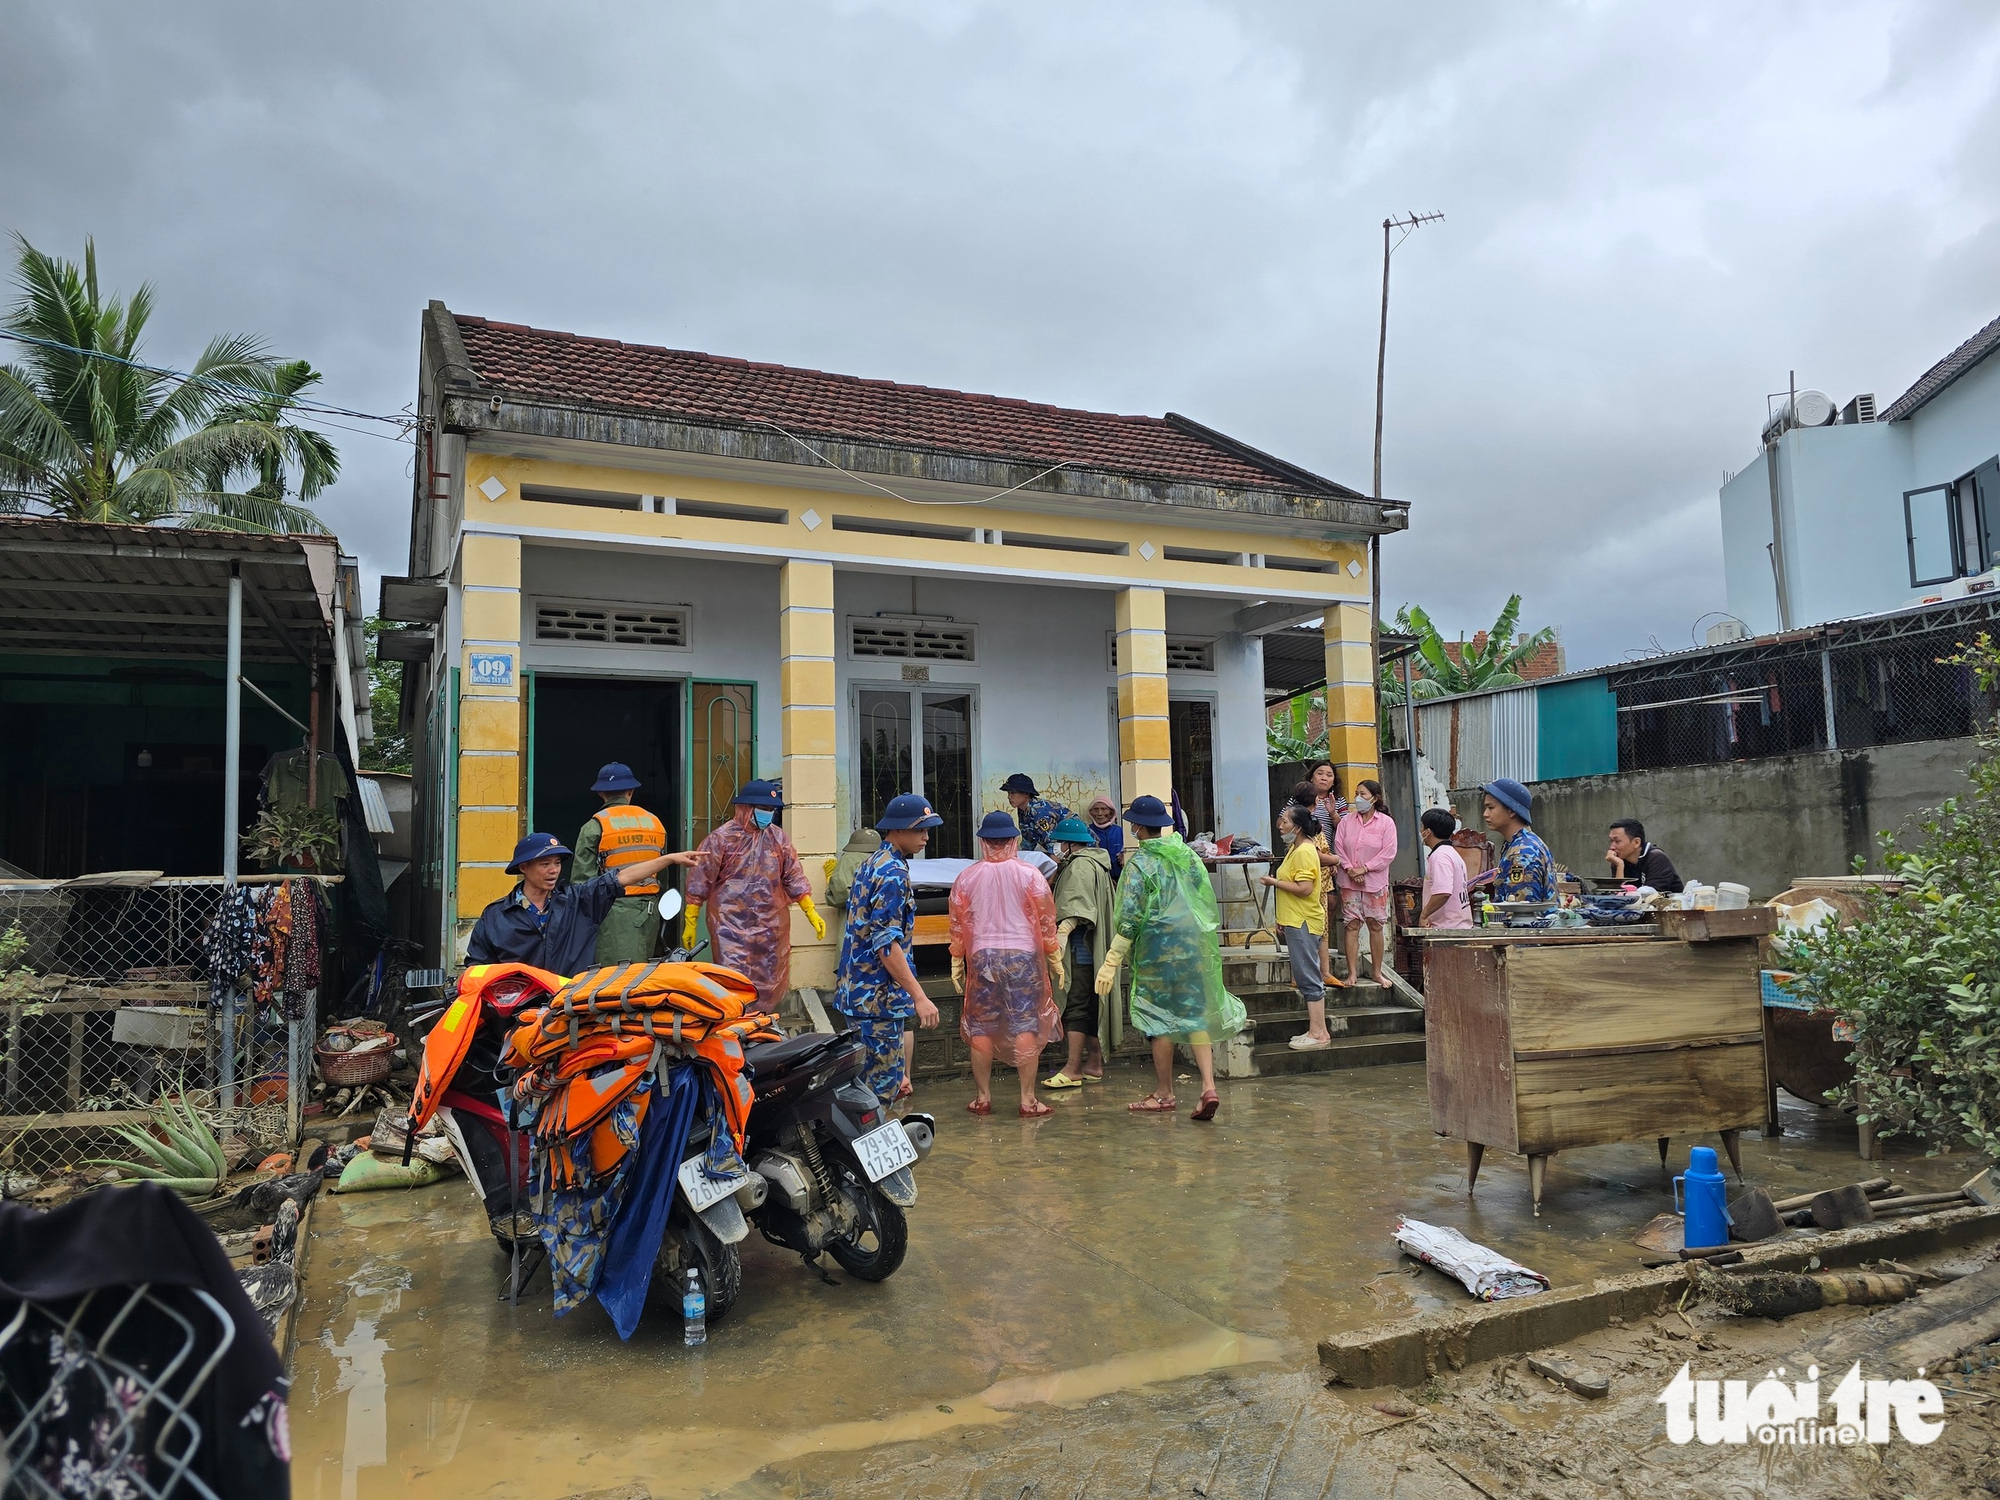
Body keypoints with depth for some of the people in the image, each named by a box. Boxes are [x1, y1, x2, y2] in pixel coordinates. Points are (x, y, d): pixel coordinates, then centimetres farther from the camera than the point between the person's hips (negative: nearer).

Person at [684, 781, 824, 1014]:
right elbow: (698, 884, -3)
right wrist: (690, 924, -4)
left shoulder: (778, 838, 7)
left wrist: (812, 913, 2)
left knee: (771, 986, 10)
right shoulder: (720, 839, -5)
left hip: (772, 928, 4)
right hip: (732, 928, -4)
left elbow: (794, 879, 10)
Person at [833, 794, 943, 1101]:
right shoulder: (893, 872, -18)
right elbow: (887, 945, -24)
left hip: (859, 989, 10)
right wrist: (920, 997, -24)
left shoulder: (873, 862, 12)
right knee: (881, 1087, -2)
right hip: (878, 995, -10)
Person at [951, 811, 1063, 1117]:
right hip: (1022, 955, -1)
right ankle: (1028, 1100, 2)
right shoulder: (1029, 874, -2)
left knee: (981, 1029, 10)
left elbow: (958, 924, 7)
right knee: (1025, 1027, 1)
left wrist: (957, 962, 15)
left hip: (982, 957, 2)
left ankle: (983, 1098, 16)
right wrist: (1054, 956, 8)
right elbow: (1046, 920, -1)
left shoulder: (967, 877, 3)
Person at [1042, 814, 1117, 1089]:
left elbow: (1078, 904, -29)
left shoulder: (1080, 866, -12)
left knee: (1076, 1005, -10)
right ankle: (1095, 1063, 19)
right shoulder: (1095, 863, 20)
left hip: (1081, 948, -11)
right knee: (1091, 1004, 13)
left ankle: (1073, 1069, -9)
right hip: (1092, 949, 11)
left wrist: (1063, 930, -42)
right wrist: (1059, 869, 23)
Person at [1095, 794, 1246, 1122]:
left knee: (1160, 1020, 6)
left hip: (1157, 950, -5)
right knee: (1195, 1015, 8)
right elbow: (1208, 902, 13)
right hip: (1194, 946, 5)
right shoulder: (1187, 855, 8)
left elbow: (1129, 917, -16)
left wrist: (1111, 962, -14)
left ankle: (1165, 1094, 15)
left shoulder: (1139, 862, -10)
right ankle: (1208, 1086, -4)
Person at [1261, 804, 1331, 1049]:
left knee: (1308, 978, -6)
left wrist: (1275, 882, -14)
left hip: (1303, 923, -10)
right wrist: (1282, 919, 20)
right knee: (1307, 978, 12)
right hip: (1296, 922, 10)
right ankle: (1317, 1031, 17)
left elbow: (1304, 888, -24)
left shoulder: (1304, 851, -16)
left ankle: (1318, 1033, -2)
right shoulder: (1296, 849, 16)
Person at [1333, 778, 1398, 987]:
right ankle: (1352, 973, 4)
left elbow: (1388, 853, -8)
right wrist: (1349, 869, -12)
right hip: (1349, 883, 1)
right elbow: (1338, 847, 1)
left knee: (1376, 926, 4)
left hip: (1375, 881, -1)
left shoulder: (1386, 822, -2)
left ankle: (1377, 973, 14)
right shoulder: (1346, 821, 5)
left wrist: (1364, 869, -13)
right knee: (1352, 925, 0)